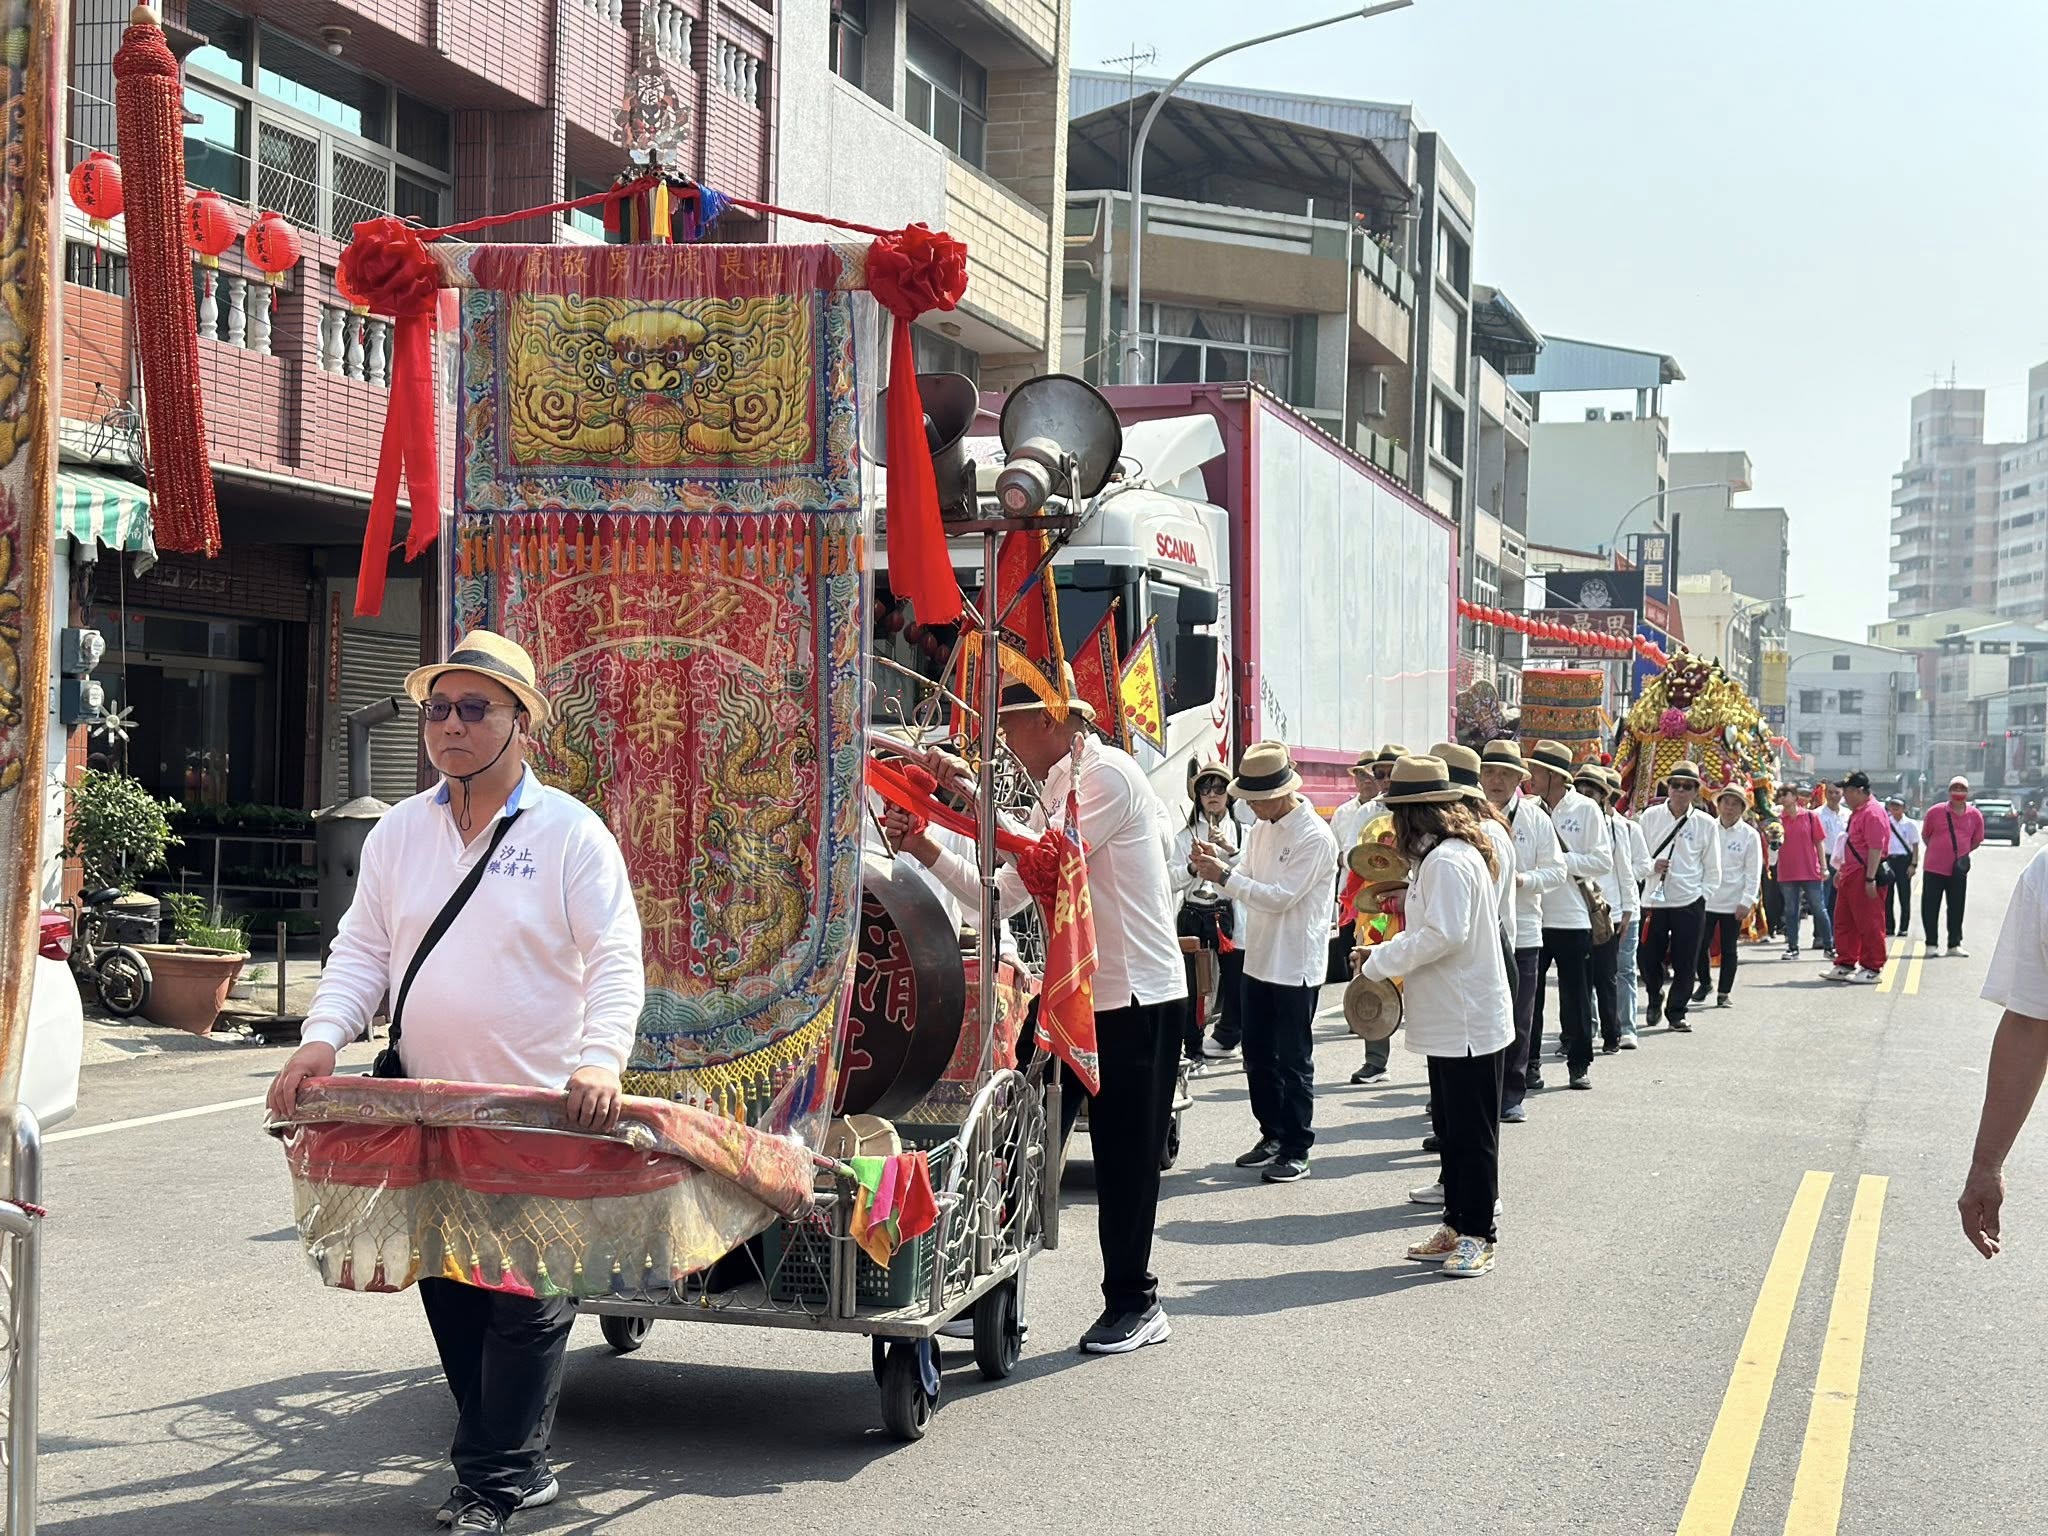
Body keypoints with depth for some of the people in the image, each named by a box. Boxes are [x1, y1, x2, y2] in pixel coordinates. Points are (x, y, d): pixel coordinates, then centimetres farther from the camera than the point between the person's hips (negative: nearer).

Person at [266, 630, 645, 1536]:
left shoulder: (570, 833, -5)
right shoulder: (399, 832, 9)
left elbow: (616, 961, -10)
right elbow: (362, 948, 9)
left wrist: (601, 1058, -27)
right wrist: (323, 1036, -9)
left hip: (543, 1112, -5)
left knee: (525, 1300, -1)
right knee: (450, 1291, 11)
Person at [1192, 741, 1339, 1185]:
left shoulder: (1315, 838, -18)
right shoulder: (1260, 828, 8)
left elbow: (1281, 897, -22)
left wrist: (1223, 877, -22)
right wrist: (1218, 865, -8)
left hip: (1296, 965, -8)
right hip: (1259, 959, 8)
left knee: (1293, 1061, 1)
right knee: (1258, 1056, 14)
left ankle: (1297, 1151, 10)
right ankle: (1273, 1135, 28)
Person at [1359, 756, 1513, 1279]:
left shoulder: (1447, 861, -19)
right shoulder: (1448, 853, 14)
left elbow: (1444, 935, -25)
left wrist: (1381, 961, -15)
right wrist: (1391, 953, 9)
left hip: (1468, 1022, -11)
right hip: (1454, 1018, 11)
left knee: (1472, 1131, -1)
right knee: (1451, 1126, 15)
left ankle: (1476, 1234, 6)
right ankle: (1458, 1226, 23)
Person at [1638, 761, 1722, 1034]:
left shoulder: (1705, 824, 2)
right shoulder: (1651, 816, 3)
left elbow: (1712, 868, 8)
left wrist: (1702, 896, -2)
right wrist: (1652, 865, -10)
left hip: (1689, 902, 0)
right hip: (1654, 899, 0)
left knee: (1685, 964, 1)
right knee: (1649, 959, 5)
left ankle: (1676, 1013, 17)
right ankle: (1655, 1000, 33)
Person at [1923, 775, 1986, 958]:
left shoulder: (1975, 815, 2)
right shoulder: (1935, 812, -3)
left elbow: (1977, 840, 15)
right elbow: (1925, 836, 9)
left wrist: (1963, 854, 5)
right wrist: (1937, 851, 2)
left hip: (1959, 871, 2)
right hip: (1935, 868, -2)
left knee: (1956, 909, 8)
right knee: (1930, 908, 0)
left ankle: (1954, 944, 18)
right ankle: (1931, 944, 9)